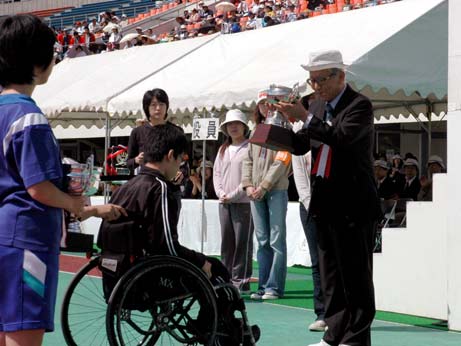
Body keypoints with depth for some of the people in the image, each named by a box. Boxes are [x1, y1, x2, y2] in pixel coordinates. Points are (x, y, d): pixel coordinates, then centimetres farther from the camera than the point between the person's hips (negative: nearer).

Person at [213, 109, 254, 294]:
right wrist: (221, 193, 1)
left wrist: (234, 195, -12)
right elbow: (216, 173, 18)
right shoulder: (223, 149, 19)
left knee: (242, 242, -5)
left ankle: (241, 281, -3)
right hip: (224, 203, 6)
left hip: (243, 201, -6)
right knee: (226, 242, 7)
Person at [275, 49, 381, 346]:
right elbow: (300, 145, 13)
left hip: (353, 205, -8)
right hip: (325, 204, 8)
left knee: (356, 276, -2)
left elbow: (343, 137, -25)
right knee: (331, 276, 12)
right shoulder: (318, 107, 13)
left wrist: (305, 118, -25)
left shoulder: (360, 105, -10)